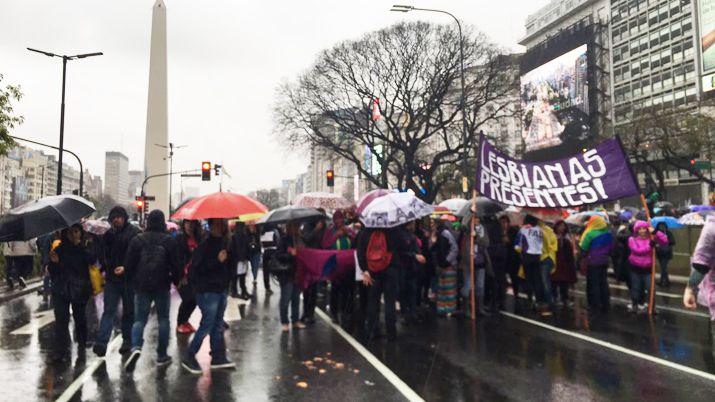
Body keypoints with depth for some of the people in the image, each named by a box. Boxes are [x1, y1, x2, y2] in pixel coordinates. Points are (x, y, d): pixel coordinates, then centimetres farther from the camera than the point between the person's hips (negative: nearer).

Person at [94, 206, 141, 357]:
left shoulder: (134, 233, -8)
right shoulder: (109, 234, 10)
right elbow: (104, 253, 18)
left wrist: (126, 267, -26)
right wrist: (104, 268, 5)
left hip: (128, 278, -4)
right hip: (111, 278, 4)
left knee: (129, 311, 9)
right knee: (108, 311, 0)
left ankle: (127, 340, 21)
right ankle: (101, 343, -4)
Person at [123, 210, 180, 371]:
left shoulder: (137, 239, -1)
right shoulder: (169, 240, -5)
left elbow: (129, 264, 1)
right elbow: (175, 264, -3)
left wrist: (133, 279, 18)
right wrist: (176, 280, 13)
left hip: (142, 286, 1)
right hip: (162, 286, -1)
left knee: (139, 319, 8)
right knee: (163, 320, 10)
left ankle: (136, 347, -17)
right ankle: (162, 355, 14)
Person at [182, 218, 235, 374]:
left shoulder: (225, 242, 7)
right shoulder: (205, 244, -15)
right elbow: (197, 267, -20)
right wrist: (217, 260, -24)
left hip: (222, 289, 7)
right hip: (208, 290, -7)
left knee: (218, 325, 14)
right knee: (207, 325, -2)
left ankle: (218, 357, 23)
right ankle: (189, 358, 13)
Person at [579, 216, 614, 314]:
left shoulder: (590, 233, -16)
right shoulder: (608, 233, 4)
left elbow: (583, 248, -13)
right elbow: (611, 248, 13)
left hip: (592, 262, -6)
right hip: (604, 261, 6)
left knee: (593, 284, 1)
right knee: (603, 283, 14)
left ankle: (595, 306, 3)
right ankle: (605, 306, 19)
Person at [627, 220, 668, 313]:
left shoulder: (652, 238, -1)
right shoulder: (632, 239, -7)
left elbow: (665, 240, -13)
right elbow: (637, 250, -20)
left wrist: (655, 232, -21)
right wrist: (650, 245, -26)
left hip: (648, 268, 1)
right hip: (635, 268, -1)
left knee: (651, 288, -5)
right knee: (636, 288, 11)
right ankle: (634, 305, 28)